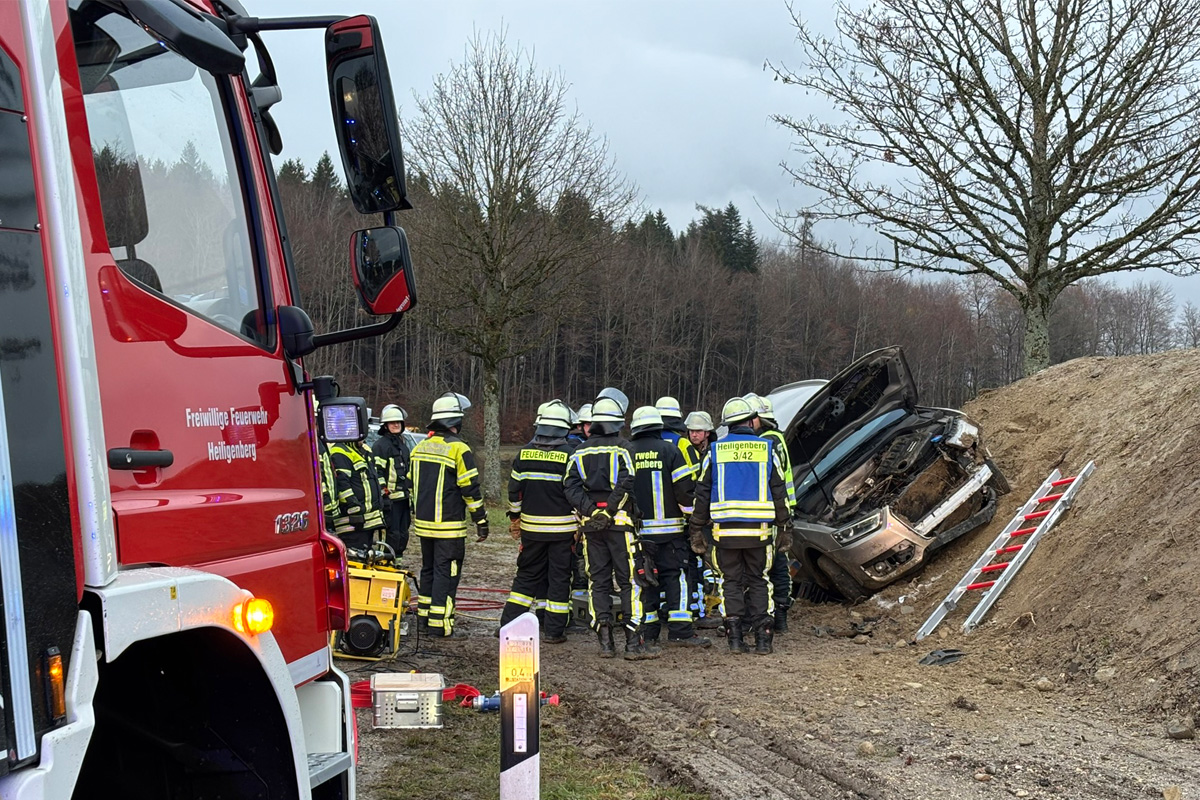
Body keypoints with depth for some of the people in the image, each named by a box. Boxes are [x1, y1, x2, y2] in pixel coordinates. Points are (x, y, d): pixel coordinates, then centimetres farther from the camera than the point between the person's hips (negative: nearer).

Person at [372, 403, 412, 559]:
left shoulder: (403, 444, 21)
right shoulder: (381, 445, -7)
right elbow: (377, 472, -14)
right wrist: (384, 494, -19)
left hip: (403, 498, 9)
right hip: (390, 499, -9)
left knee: (403, 534, 12)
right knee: (393, 534, -10)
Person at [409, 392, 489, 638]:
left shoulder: (420, 447, 9)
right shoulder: (458, 449, -13)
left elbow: (412, 485, 17)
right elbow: (470, 489, -13)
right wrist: (481, 521, -7)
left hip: (423, 523, 7)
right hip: (449, 526, -7)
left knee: (428, 568, 19)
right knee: (446, 572, -3)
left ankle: (424, 614, 27)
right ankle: (439, 623, -5)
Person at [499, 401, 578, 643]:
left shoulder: (525, 453, 1)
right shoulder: (569, 454, -9)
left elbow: (514, 489, 7)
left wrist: (514, 517, 19)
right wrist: (579, 524, 0)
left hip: (531, 526, 3)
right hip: (562, 527, -3)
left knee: (527, 574, 15)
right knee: (559, 577, 5)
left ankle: (508, 622, 13)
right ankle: (554, 630, 6)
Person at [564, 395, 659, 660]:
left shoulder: (580, 452, 10)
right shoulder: (622, 448, -4)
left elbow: (571, 486, -1)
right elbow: (626, 483, -16)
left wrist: (590, 509, -9)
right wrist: (609, 510, -14)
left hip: (591, 523, 4)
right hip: (620, 521, -4)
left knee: (598, 581, 9)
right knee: (629, 580, 0)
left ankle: (605, 641, 7)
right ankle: (634, 643, -3)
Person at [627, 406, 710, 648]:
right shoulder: (669, 450, -4)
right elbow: (685, 488, -7)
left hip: (637, 529, 3)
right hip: (669, 527, -2)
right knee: (676, 577, 0)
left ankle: (648, 632, 10)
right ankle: (680, 631, -6)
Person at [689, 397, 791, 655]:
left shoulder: (715, 450, 3)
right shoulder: (767, 449, 2)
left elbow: (702, 493, 4)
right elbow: (779, 492, 5)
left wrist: (697, 530, 9)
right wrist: (784, 527, 12)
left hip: (726, 529, 0)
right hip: (759, 529, 0)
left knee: (732, 581, 8)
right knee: (758, 581, 8)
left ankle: (735, 637, 2)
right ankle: (763, 638, 3)